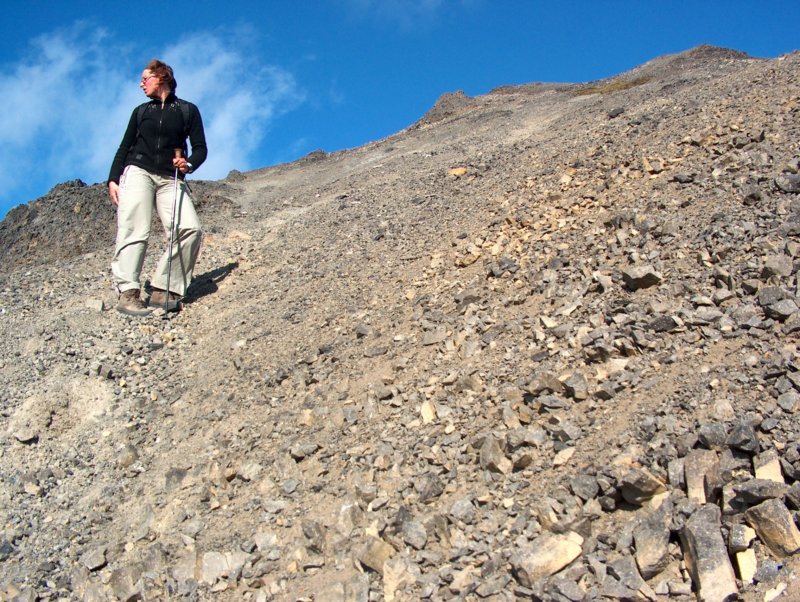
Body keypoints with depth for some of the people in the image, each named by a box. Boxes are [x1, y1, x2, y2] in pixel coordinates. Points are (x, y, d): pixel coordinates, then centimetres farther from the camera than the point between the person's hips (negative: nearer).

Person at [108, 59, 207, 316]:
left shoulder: (187, 110, 14)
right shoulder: (141, 111, 20)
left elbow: (200, 148, 9)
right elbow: (124, 148, 19)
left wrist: (189, 164, -13)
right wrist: (113, 179, 6)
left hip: (171, 179, -1)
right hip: (138, 172, 1)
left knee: (190, 229, -21)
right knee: (134, 230, -17)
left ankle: (162, 290, -18)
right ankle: (128, 292, -24)